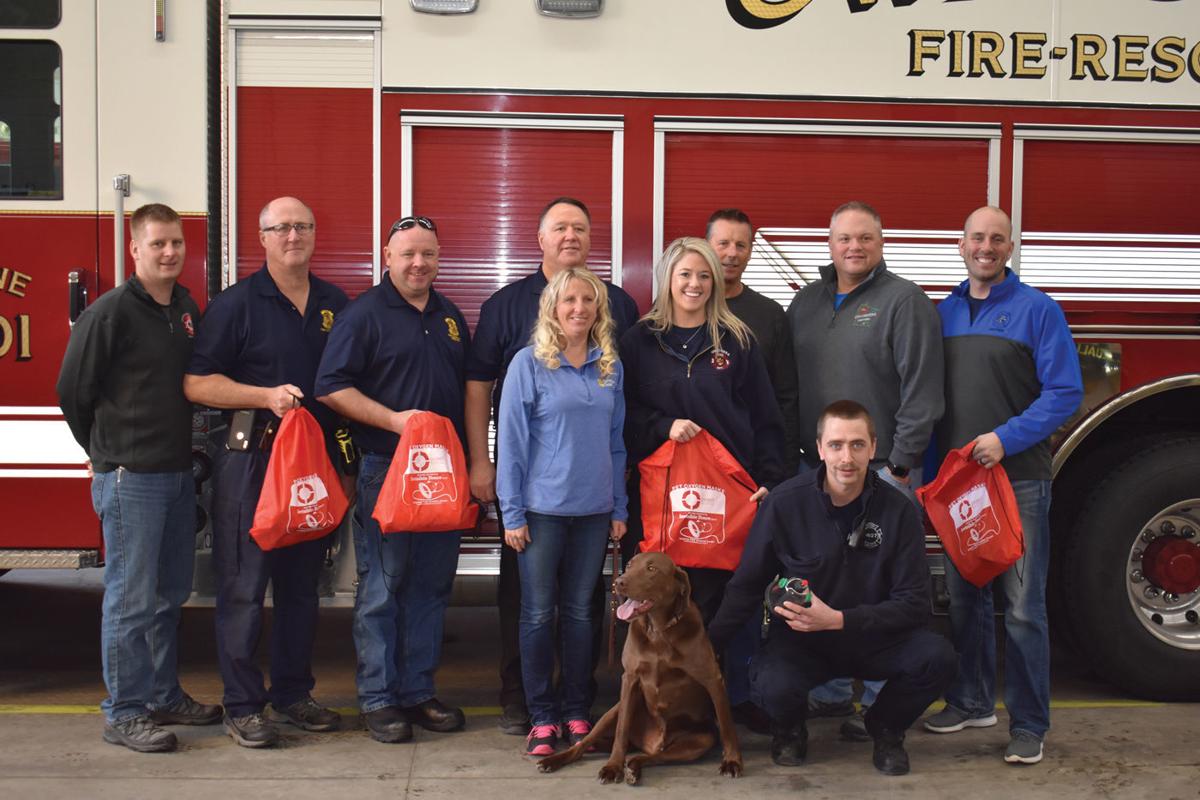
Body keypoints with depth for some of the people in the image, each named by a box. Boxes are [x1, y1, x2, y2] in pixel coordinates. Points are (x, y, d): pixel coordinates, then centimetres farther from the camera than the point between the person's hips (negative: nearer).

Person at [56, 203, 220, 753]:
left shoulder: (187, 308, 10)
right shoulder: (111, 311, -11)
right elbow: (73, 390, -6)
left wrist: (183, 448, 15)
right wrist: (108, 452, 5)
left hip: (178, 473, 7)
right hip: (130, 477, -7)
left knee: (170, 593, 15)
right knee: (131, 598, -1)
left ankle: (164, 696, 28)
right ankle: (124, 713, 8)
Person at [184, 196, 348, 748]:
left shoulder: (335, 304, 11)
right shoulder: (236, 304, -4)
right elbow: (197, 383, -8)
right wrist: (267, 397, -19)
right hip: (251, 459, -5)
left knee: (302, 585, 11)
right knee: (244, 586, -1)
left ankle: (293, 693, 23)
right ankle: (242, 706, 8)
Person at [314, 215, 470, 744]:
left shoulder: (450, 317, 15)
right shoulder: (364, 314, -4)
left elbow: (468, 387, 22)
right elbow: (331, 387, -11)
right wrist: (393, 419, -19)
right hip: (385, 469, -6)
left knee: (431, 586, 10)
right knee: (381, 587, -1)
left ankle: (418, 691, 19)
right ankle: (377, 699, 8)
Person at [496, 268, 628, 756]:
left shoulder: (611, 367, 7)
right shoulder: (529, 363, -5)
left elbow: (616, 441, 12)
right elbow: (511, 442, -5)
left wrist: (619, 508, 8)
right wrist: (512, 514, -8)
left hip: (594, 510, 3)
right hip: (542, 509, -3)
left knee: (580, 612, 10)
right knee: (539, 614, 3)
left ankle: (577, 713, 20)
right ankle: (542, 717, 13)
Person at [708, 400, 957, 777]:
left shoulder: (898, 510, -11)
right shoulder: (784, 503, -13)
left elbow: (914, 603, -12)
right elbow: (747, 585, -3)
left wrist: (838, 619, -23)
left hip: (874, 637, 2)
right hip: (800, 637, -1)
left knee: (937, 657, -27)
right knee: (773, 686, -34)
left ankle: (886, 727, 7)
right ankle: (790, 728, 7)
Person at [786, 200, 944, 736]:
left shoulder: (904, 301, -4)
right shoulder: (807, 302, 14)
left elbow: (921, 389, -10)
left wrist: (902, 464, -14)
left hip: (883, 471, -6)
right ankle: (832, 693, 23)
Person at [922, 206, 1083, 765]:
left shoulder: (1037, 310, -3)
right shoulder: (945, 313, 11)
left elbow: (1065, 392, -8)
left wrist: (1006, 438, -17)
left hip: (1018, 478, -5)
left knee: (1022, 607, -3)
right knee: (964, 598, 13)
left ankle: (1029, 724, 5)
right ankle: (971, 702, 27)